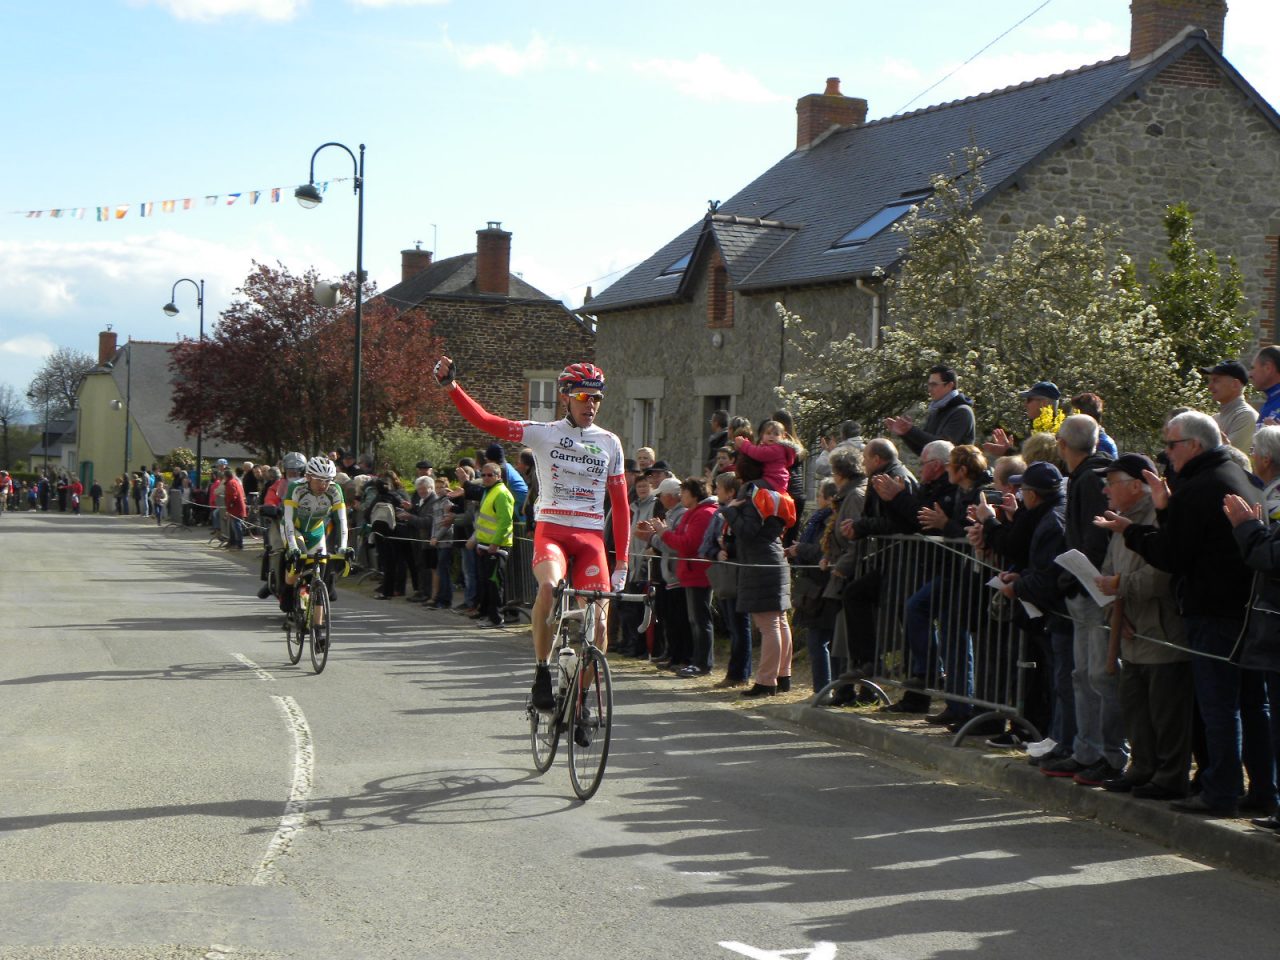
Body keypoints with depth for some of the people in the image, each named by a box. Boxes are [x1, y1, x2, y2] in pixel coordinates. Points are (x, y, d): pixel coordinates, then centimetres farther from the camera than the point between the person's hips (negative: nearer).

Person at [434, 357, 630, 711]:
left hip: (591, 536, 2)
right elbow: (485, 421, -5)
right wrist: (451, 387, -18)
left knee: (599, 622, -9)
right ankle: (541, 672, -17)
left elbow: (620, 504, 13)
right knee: (549, 586, -34)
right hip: (551, 529, -2)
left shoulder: (610, 443, 12)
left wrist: (622, 561, 8)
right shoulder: (544, 433, 4)